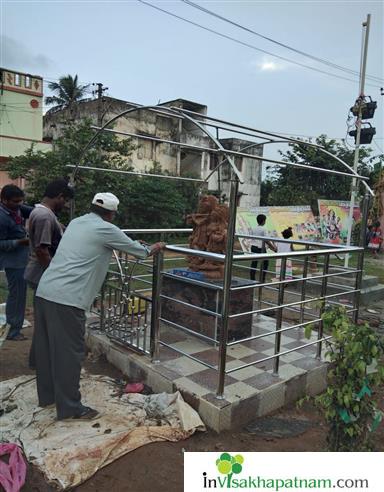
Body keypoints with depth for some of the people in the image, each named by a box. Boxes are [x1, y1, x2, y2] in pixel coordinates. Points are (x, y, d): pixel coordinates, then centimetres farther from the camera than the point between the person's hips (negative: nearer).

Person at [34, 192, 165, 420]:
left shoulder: (76, 222, 18)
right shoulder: (106, 229, -5)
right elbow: (138, 251, 8)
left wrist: (135, 244, 46)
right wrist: (155, 248, 29)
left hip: (44, 291, 9)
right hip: (67, 298, -8)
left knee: (47, 347, 19)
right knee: (70, 352, 3)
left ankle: (47, 395, 36)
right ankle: (70, 407, 15)